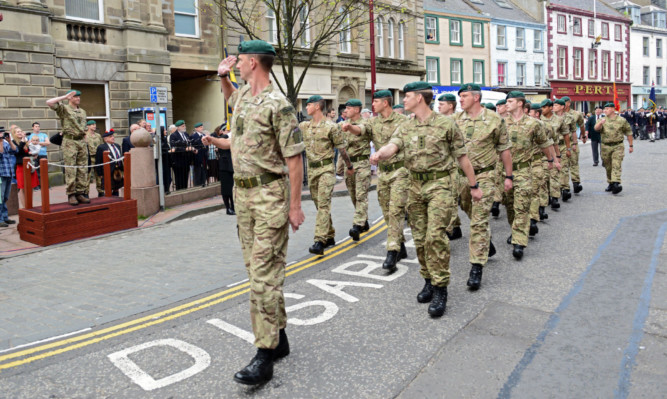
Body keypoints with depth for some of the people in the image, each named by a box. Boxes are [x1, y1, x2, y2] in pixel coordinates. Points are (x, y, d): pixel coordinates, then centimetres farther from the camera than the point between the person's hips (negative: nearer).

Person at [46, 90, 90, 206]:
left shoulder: (82, 111, 19)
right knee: (70, 169, -6)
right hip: (69, 141, -6)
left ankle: (80, 193, 9)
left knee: (83, 169, 3)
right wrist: (65, 97, -9)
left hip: (81, 141, 6)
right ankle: (71, 195, -2)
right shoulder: (64, 108, 2)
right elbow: (49, 102, -13)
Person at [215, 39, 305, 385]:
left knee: (264, 272, -10)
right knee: (256, 269, 12)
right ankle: (279, 338, 24)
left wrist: (295, 205, -16)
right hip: (242, 192, 9)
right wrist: (223, 77, 20)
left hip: (269, 194, -9)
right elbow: (230, 96, 40)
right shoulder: (243, 96, 12)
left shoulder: (278, 105, -15)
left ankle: (265, 356, -4)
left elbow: (294, 158, -15)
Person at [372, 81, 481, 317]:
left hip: (440, 185, -5)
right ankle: (429, 280, 25)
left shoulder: (446, 124, -3)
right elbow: (392, 146, -8)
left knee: (435, 235, -15)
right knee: (419, 238, 9)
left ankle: (440, 289, -5)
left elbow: (462, 156, 2)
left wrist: (474, 186, 5)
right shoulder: (405, 128, 9)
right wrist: (379, 154, -32)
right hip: (415, 186, 5)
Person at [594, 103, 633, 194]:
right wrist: (600, 123, -36)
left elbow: (629, 133, 9)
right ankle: (610, 183, 25)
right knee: (608, 167, 11)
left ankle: (616, 183, -26)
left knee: (616, 165, -16)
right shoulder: (602, 120, 6)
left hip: (618, 146, -3)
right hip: (605, 147, 3)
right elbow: (596, 128, -15)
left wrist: (630, 145, 8)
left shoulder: (622, 120, 3)